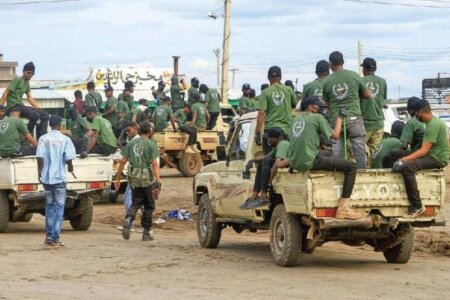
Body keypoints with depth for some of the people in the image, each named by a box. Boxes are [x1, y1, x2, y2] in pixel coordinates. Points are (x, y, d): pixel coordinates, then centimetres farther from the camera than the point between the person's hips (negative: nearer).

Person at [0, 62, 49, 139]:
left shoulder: (27, 83, 18)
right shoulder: (17, 80, -8)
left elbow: (30, 98, 19)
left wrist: (39, 109, 10)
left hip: (21, 105, 9)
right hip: (13, 106, -9)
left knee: (45, 115, -1)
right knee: (35, 115, -30)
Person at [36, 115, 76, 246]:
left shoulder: (43, 139, -1)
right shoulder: (65, 139, -7)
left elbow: (40, 157, -7)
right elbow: (68, 158, -10)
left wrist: (40, 171, 7)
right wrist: (70, 167, 11)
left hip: (46, 177, 3)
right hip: (60, 177, -3)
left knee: (49, 205, 17)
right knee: (59, 207, 2)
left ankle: (48, 236, 19)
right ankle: (55, 238, -4)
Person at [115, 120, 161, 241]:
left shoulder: (131, 143, 6)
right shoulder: (151, 145, -5)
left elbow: (123, 161, 2)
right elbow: (154, 164, -14)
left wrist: (118, 178, 8)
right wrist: (158, 182, -18)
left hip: (134, 178, 3)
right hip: (147, 178, -3)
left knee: (135, 203, 14)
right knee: (149, 205, 11)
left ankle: (128, 219, -17)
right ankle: (146, 232, 13)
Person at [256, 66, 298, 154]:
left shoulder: (265, 92, -4)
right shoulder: (288, 90, 3)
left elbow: (261, 113, -10)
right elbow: (294, 105, 20)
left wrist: (257, 132, -8)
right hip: (286, 129, 2)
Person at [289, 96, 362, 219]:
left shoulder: (297, 119, 18)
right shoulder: (317, 117, -2)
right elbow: (335, 135, -1)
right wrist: (340, 117, 11)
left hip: (294, 163, 8)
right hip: (309, 162, -8)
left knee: (327, 154, 35)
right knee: (351, 166, -2)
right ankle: (343, 207, -11)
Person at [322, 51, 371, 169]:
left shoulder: (327, 81, 5)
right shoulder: (354, 76, 2)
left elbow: (327, 103, 11)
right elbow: (368, 95, 10)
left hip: (335, 120, 1)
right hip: (354, 118, -1)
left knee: (337, 154, 3)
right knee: (360, 152, 0)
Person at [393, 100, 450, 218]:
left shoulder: (433, 125, -18)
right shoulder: (434, 121, 14)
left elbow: (423, 151, -24)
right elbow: (426, 148, 19)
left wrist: (403, 160, -26)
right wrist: (403, 159, 15)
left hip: (438, 158, -11)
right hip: (434, 155, 11)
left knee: (406, 167, -28)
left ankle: (417, 206, -26)